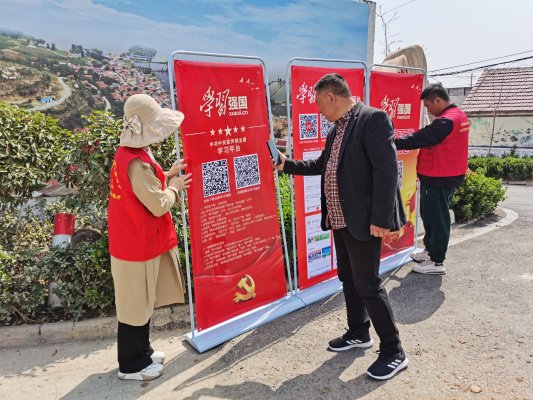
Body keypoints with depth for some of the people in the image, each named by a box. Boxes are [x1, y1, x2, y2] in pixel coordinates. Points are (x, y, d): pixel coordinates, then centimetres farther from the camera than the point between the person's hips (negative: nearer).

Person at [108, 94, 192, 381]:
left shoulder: (129, 154, 6)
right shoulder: (137, 163, -26)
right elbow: (159, 205, -24)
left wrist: (167, 176, 5)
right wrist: (175, 186, -7)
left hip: (135, 241, 10)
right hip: (139, 245, -10)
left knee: (141, 303, 22)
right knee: (136, 307, 7)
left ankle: (140, 352, 39)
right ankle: (131, 365, 25)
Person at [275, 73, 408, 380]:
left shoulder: (373, 119, -14)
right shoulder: (337, 128, 14)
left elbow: (387, 170, -20)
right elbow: (322, 165, 25)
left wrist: (380, 219, -23)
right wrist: (287, 164, 20)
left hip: (364, 221, -9)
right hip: (340, 219, 9)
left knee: (367, 285, -2)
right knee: (348, 279, 18)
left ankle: (394, 351, 16)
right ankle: (359, 333, 37)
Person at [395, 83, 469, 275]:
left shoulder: (446, 121, -21)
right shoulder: (459, 115, 12)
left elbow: (418, 138, -22)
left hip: (439, 179, -10)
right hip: (449, 175, 10)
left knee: (437, 217, -1)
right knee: (429, 214, 19)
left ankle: (437, 261, 9)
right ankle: (430, 250, 33)